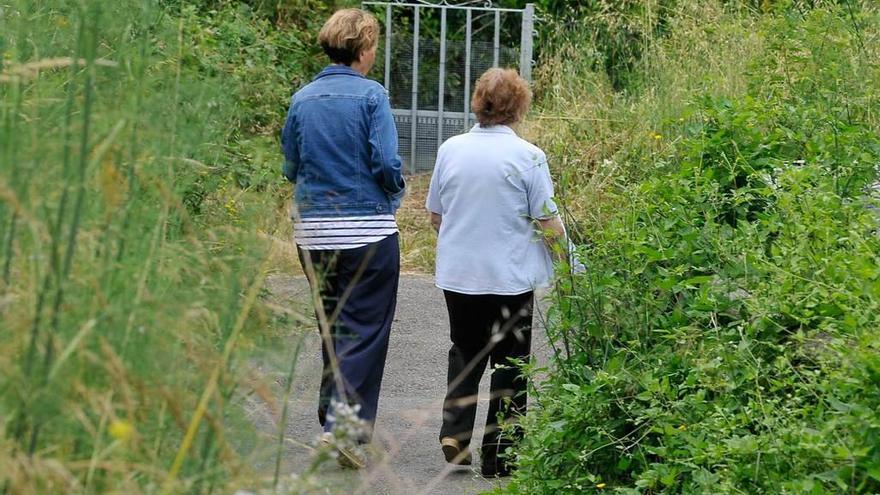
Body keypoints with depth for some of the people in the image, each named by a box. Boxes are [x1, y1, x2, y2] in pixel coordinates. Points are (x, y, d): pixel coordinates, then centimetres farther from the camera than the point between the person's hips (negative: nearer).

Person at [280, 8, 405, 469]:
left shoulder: (302, 99, 5)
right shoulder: (371, 96, -10)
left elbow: (290, 167, 10)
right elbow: (387, 165, -14)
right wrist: (395, 194, 7)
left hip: (313, 232, 5)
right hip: (366, 231, -5)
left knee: (332, 326, 18)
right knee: (365, 330, -1)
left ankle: (333, 414, 24)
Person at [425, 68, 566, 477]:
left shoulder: (450, 150, 0)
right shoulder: (528, 156, -12)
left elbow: (435, 215, 10)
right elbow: (549, 224, -10)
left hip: (457, 274, 3)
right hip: (509, 276, -3)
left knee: (465, 352, 20)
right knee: (508, 364, 8)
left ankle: (454, 432, 3)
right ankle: (498, 454, 8)